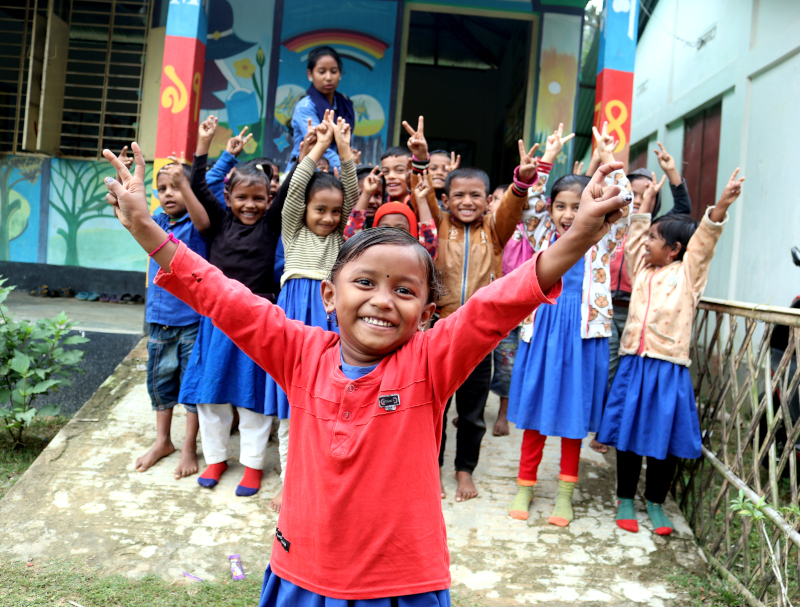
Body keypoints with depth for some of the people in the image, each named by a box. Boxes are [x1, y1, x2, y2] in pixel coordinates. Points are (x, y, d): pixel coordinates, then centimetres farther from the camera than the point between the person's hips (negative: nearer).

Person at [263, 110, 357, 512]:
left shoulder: (340, 235, 13)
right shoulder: (293, 230, 8)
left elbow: (353, 192, 2)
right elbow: (295, 187, -4)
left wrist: (344, 150, -5)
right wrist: (319, 146, -7)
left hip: (331, 316, 2)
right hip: (296, 313, -1)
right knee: (289, 408, 4)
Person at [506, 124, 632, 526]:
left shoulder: (600, 242, 2)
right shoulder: (544, 236, 6)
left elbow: (623, 207, -9)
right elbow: (528, 199, -3)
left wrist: (609, 162, -7)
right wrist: (549, 156, -5)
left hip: (582, 332, -1)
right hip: (541, 329, 1)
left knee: (574, 414, 8)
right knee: (534, 411, 8)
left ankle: (565, 492, 21)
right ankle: (525, 486, 22)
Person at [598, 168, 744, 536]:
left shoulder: (688, 273, 1)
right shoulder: (642, 270, 11)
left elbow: (704, 240, -12)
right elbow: (634, 237, 20)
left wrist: (722, 205, -25)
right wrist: (646, 202, 20)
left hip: (669, 367, -3)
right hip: (633, 363, 3)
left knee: (665, 437, 6)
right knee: (628, 433, 8)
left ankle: (655, 502, 23)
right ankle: (625, 499, 22)